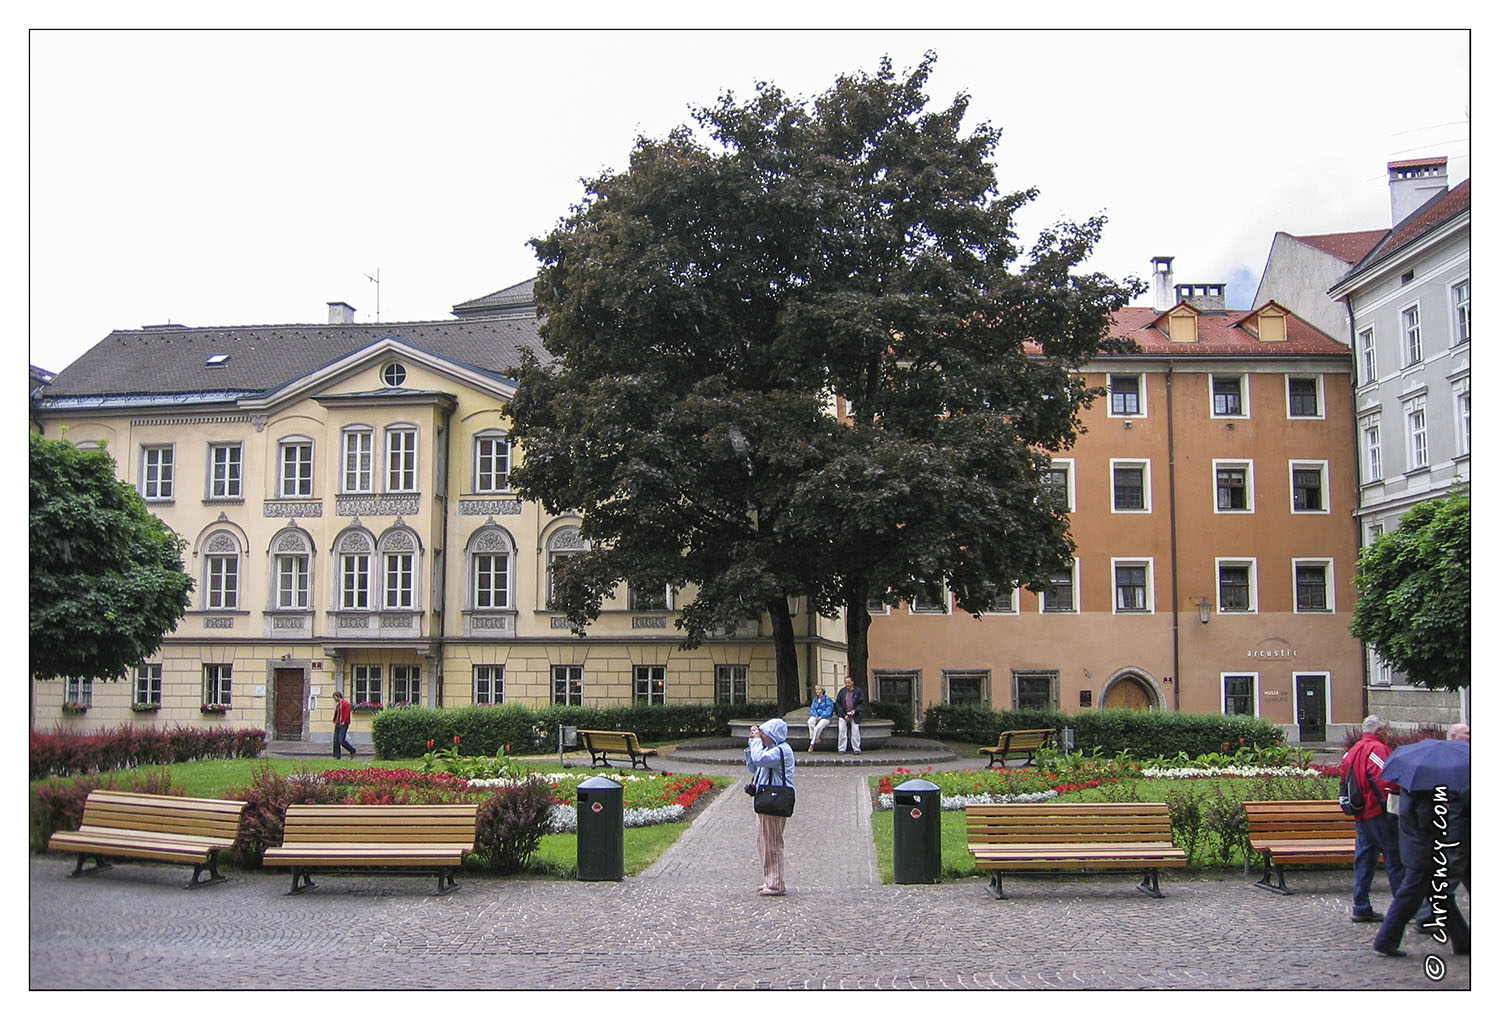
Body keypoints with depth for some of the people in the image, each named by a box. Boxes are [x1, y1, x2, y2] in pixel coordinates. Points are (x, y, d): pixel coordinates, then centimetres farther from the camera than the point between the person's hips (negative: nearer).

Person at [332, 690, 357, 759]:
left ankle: (353, 751, 0)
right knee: (336, 740, 5)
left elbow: (346, 714, -16)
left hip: (343, 724, -9)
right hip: (338, 724, 9)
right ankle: (337, 756, 9)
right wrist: (335, 721, 12)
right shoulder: (338, 704, 18)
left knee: (341, 740, -14)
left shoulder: (345, 704, -11)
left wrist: (343, 722, -17)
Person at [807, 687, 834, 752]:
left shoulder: (827, 699, -2)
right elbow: (813, 709, 11)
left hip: (826, 717, -5)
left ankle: (812, 744, -24)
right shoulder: (815, 699, 15)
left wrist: (821, 717, -16)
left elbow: (829, 710, -8)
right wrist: (816, 716, -9)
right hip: (816, 716, 5)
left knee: (818, 726, -33)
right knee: (809, 722, -30)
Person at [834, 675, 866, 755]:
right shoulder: (842, 692, 4)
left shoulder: (858, 691, 1)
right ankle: (842, 749, -9)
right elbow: (838, 704, 3)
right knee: (842, 730, -15)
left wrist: (855, 711, -14)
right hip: (843, 715, 1)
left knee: (855, 728, -17)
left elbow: (862, 704, 3)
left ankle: (856, 749, -8)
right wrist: (844, 715, -7)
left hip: (854, 715, -1)